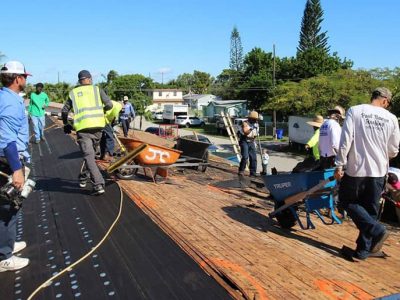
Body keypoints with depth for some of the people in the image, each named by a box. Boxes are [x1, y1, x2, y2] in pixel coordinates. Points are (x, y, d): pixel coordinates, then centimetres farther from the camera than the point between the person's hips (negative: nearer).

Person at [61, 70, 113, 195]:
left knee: (88, 156, -4)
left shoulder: (73, 93, 15)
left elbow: (64, 111, 13)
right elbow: (109, 105, 1)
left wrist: (66, 124, 30)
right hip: (97, 126, 1)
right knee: (90, 153, 21)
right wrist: (102, 110, 23)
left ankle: (98, 185, -14)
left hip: (82, 127, -1)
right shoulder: (97, 89, 12)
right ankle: (83, 177, 32)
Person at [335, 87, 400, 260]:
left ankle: (376, 229, -3)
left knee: (347, 201, 14)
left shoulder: (355, 111, -5)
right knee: (370, 210, 13)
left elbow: (345, 140, -12)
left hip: (355, 169, -3)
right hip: (378, 171, 3)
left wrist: (339, 165, -6)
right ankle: (363, 249, 16)